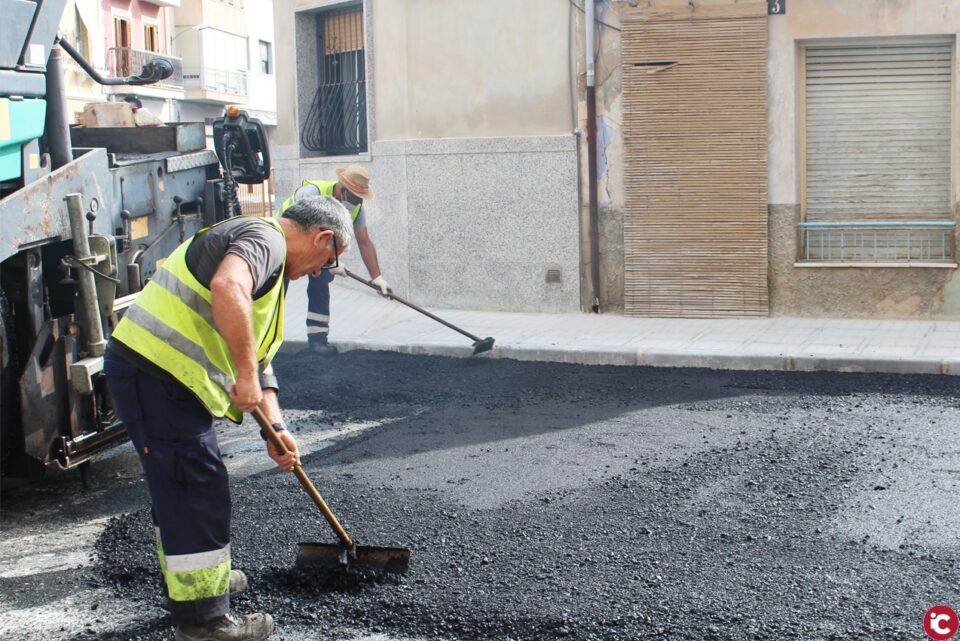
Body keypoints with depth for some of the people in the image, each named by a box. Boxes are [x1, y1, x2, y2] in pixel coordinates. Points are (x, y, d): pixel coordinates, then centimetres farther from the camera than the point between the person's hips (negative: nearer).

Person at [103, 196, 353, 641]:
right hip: (154, 373, -11)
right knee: (198, 493, -4)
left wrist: (275, 428, 15)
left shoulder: (271, 266, 23)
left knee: (179, 486, 24)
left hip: (154, 371, 11)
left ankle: (193, 579, 42)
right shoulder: (263, 237, -11)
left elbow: (256, 354, 24)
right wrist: (247, 376, -28)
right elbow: (227, 288, -33)